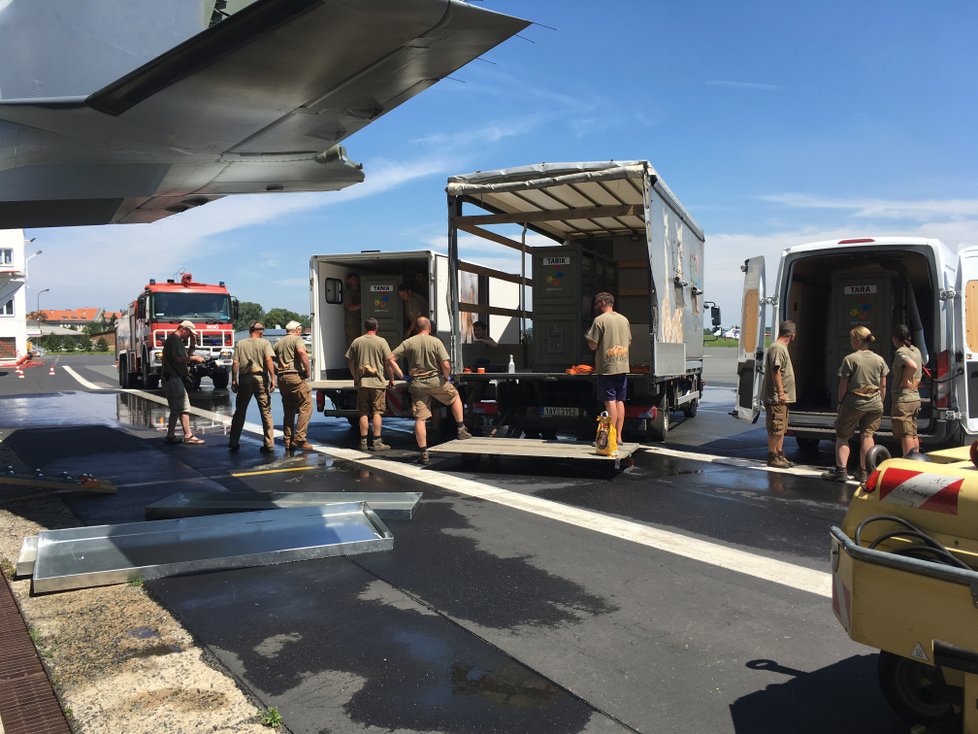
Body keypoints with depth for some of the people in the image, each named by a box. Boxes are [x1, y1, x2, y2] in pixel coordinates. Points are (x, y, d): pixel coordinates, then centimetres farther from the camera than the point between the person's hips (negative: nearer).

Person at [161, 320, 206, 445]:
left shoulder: (177, 340, 21)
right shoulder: (174, 339, -12)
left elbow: (187, 356, 20)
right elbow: (179, 358, -22)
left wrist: (193, 342, 13)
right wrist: (195, 358, -12)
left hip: (172, 378, 11)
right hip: (173, 378, -11)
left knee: (176, 409, 13)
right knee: (184, 407, -11)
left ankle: (170, 436, 16)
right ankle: (188, 436, -12)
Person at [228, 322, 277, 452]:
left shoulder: (240, 344, 8)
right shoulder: (264, 343, 2)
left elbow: (235, 363, 2)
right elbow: (269, 360, -11)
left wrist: (234, 380, 6)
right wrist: (272, 378, -12)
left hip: (244, 379, 2)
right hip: (261, 378, -2)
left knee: (239, 412, 13)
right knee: (266, 412, 3)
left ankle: (233, 442, 15)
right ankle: (269, 444, 0)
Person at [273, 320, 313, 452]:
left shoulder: (278, 343, 21)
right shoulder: (297, 339, 0)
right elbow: (302, 352, -20)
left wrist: (277, 372, 17)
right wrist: (307, 370, -13)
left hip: (282, 378, 8)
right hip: (295, 376, -7)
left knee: (288, 410, 13)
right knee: (306, 406, -5)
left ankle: (288, 442, 13)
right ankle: (299, 439, -13)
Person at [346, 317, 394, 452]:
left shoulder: (356, 342, 4)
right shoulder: (381, 342, -5)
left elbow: (350, 361, 10)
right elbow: (388, 362, -4)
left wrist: (355, 377, 22)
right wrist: (391, 379, 7)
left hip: (362, 382, 3)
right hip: (378, 381, -3)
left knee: (364, 413, 8)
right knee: (377, 412, 1)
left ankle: (363, 442, 10)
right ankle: (376, 442, 1)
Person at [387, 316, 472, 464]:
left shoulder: (408, 342, 0)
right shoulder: (436, 342, -6)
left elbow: (390, 358, -5)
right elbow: (446, 365, -14)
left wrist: (402, 376, 0)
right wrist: (447, 377, 5)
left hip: (416, 383, 2)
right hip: (435, 380, -1)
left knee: (419, 419, 3)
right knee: (455, 396, 25)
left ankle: (424, 453, 4)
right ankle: (461, 429, 24)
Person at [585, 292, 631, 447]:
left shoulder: (600, 320, -9)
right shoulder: (624, 320, 11)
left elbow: (593, 345, -10)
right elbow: (629, 342, 19)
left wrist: (588, 336, 9)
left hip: (607, 367, -6)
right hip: (623, 366, 6)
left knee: (610, 402, -5)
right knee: (620, 401, 9)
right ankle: (618, 436, 11)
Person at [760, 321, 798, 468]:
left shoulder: (782, 348, 19)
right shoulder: (777, 348, -14)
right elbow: (775, 371, -22)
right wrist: (781, 392, -24)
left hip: (782, 397, 11)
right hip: (776, 397, -11)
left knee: (781, 428, 15)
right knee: (775, 429, -5)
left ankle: (780, 455, 22)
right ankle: (772, 457, 1)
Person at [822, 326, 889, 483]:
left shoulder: (850, 359, -9)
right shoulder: (879, 359, 6)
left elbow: (843, 384, -8)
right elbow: (883, 385, 9)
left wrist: (840, 402, 3)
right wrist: (880, 402, 18)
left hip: (853, 403, -4)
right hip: (875, 404, 4)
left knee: (842, 436, 5)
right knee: (867, 435, 8)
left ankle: (840, 470, -2)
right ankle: (863, 472, 9)